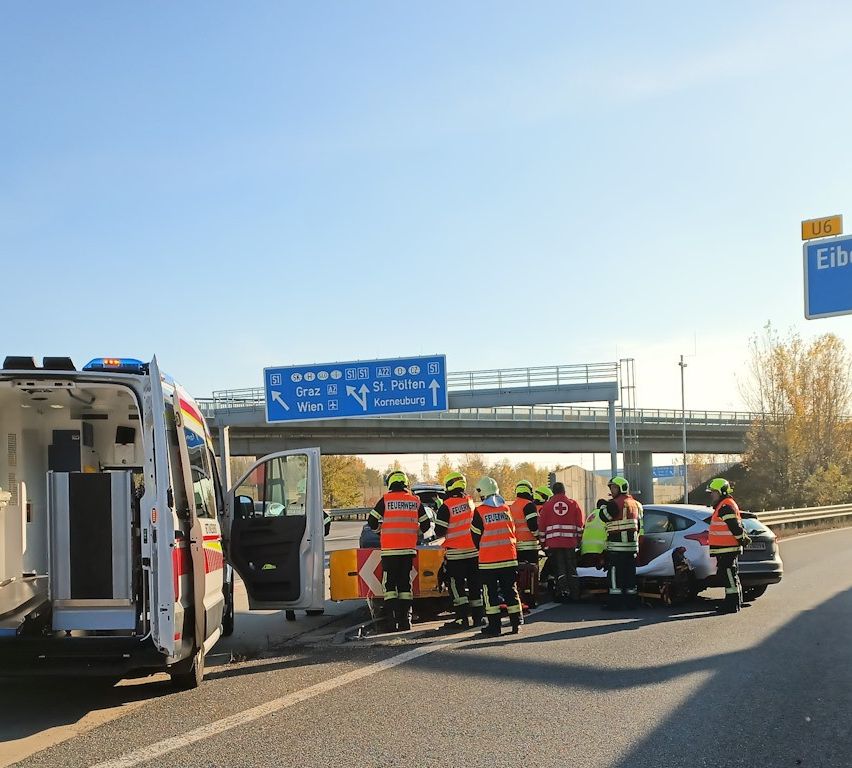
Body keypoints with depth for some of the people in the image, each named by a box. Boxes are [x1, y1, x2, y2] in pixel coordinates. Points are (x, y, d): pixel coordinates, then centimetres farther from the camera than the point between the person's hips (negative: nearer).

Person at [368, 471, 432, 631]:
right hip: (409, 549, 3)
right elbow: (426, 524, 9)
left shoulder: (385, 500, -4)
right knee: (405, 583, 10)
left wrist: (380, 530, 18)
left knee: (389, 583, 3)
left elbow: (372, 521, -2)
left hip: (389, 550, -3)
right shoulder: (415, 501, 4)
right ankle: (405, 619, 9)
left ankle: (393, 619, -5)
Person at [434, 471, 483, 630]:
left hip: (455, 552, -5)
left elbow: (439, 531, -11)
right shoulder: (470, 502, 3)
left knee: (456, 585, 1)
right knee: (475, 583, 11)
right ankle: (477, 616, 15)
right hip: (474, 551, 5)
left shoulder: (446, 507, -14)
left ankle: (462, 617, -5)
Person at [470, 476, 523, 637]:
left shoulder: (479, 511, -9)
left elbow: (476, 536, 0)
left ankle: (494, 626, 2)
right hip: (509, 557, 4)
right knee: (510, 589, 12)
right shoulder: (506, 508, 4)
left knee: (491, 592, 3)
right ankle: (516, 622, 12)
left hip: (488, 559, -4)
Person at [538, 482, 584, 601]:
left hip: (553, 542, -1)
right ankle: (575, 594, 8)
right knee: (571, 568, 8)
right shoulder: (573, 504, 8)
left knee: (560, 568, 3)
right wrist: (579, 540, 15)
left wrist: (543, 542, 9)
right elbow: (580, 524, 8)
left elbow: (541, 525, 5)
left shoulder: (547, 505, 6)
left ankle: (563, 591, -6)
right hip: (570, 542, 1)